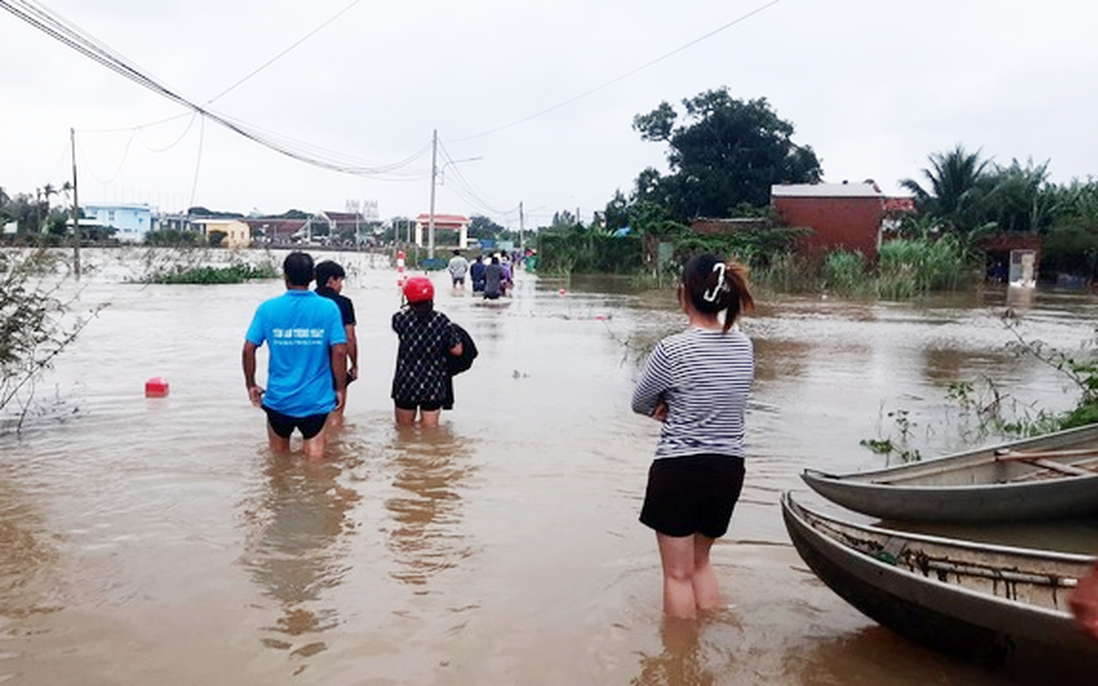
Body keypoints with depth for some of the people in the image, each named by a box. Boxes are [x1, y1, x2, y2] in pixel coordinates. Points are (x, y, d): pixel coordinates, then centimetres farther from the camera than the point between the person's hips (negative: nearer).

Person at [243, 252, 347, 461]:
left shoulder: (268, 309, -3)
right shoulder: (329, 308, -6)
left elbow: (248, 349, -4)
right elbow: (339, 351, -10)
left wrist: (251, 385, 10)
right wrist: (340, 389, 1)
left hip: (278, 397, 2)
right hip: (316, 399, -1)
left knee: (279, 455, 21)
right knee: (315, 457, 4)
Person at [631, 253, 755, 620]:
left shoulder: (672, 349, -18)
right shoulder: (744, 345, -1)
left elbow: (640, 404, -3)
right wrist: (679, 408, 0)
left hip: (678, 469, -6)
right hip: (729, 469, 6)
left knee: (678, 573, 11)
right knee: (700, 561, 26)